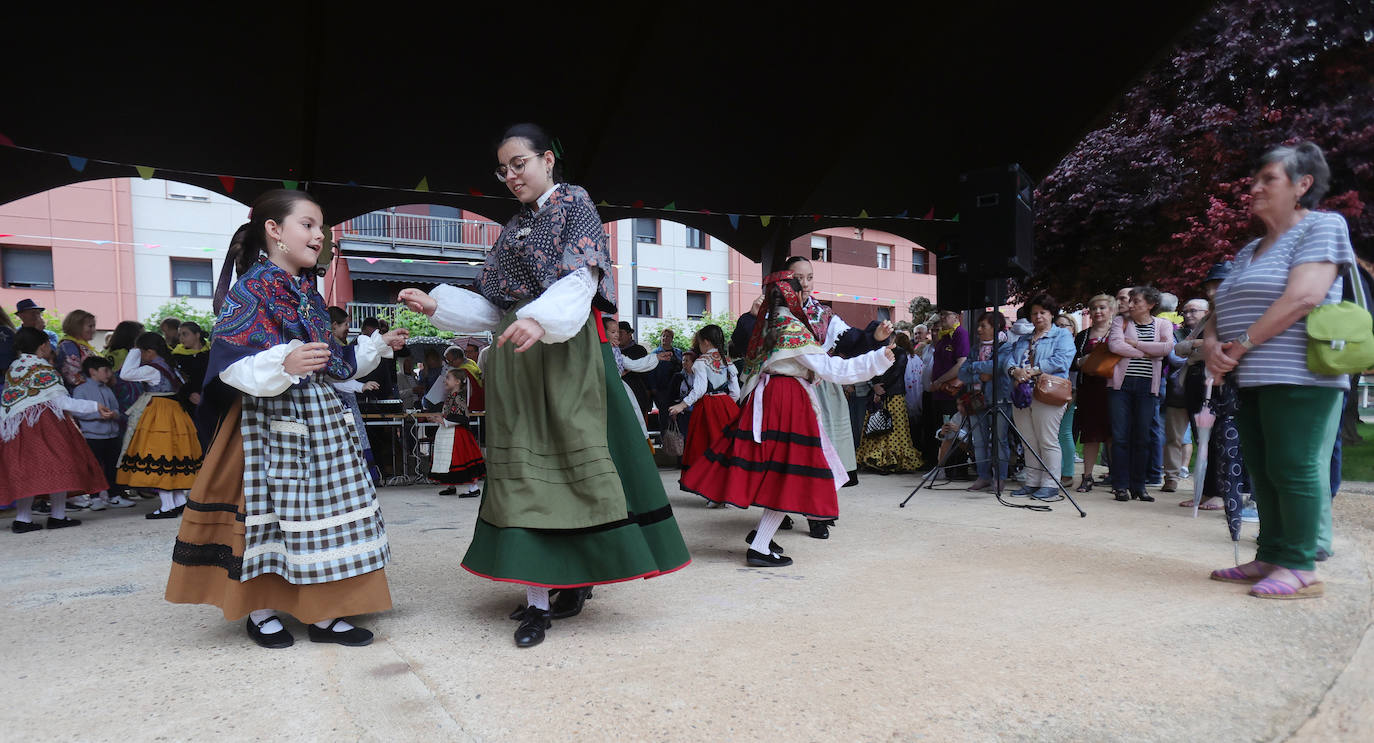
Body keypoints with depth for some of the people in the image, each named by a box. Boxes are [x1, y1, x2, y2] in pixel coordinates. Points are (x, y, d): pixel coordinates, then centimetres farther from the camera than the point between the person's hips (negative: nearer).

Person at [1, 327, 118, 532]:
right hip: (44, 422, -7)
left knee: (24, 471, 8)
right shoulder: (44, 370, -8)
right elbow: (61, 402, -12)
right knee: (58, 465, -1)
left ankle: (22, 518, 7)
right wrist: (95, 407, -9)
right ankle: (58, 515, -1)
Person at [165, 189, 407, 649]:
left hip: (318, 414, 7)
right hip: (269, 419, -7)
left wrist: (378, 347, 22)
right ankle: (261, 610, 20)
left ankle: (323, 613, 15)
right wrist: (282, 365, -34)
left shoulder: (309, 293, 14)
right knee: (269, 507, 2)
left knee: (323, 506, 7)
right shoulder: (249, 290, -9)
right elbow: (231, 366, -19)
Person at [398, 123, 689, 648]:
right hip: (515, 357, 6)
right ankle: (538, 598, 9)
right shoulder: (514, 229, 21)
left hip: (565, 350, -6)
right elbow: (494, 307, 17)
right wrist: (437, 305, 6)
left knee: (574, 458, -7)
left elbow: (580, 281, -15)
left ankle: (580, 575, 7)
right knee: (523, 469, 3)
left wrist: (541, 319, -32)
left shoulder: (574, 206, 2)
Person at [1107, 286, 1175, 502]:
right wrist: (1147, 353, -8)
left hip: (1147, 387, 1)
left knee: (1142, 437, 2)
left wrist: (1135, 343, -8)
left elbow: (1167, 347, -9)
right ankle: (1121, 486, 3)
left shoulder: (1163, 324, 10)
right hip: (1121, 384, -1)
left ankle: (1138, 486, 11)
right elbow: (1115, 345, -10)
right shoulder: (1121, 321, 8)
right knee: (1120, 436, -3)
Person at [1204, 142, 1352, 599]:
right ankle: (1270, 558, 15)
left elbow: (1304, 297, -17)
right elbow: (1221, 309, 19)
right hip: (1253, 380, 8)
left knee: (1293, 469, -7)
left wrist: (1241, 346, -15)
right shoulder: (1249, 251, 21)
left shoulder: (1322, 227, -3)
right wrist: (1212, 344, -3)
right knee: (1263, 471, 9)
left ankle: (1300, 568, 0)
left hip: (1298, 377, -8)